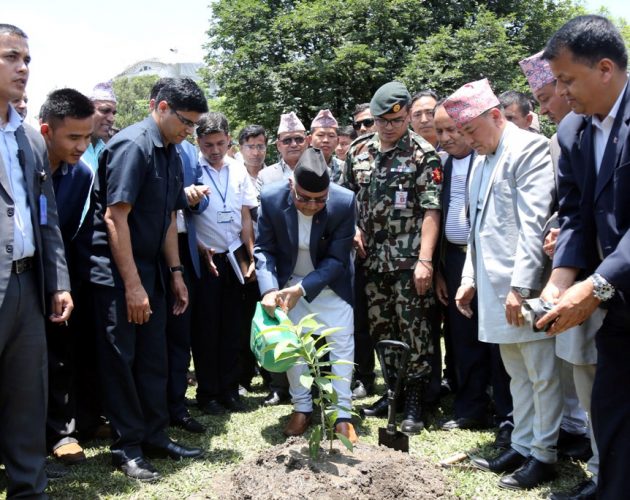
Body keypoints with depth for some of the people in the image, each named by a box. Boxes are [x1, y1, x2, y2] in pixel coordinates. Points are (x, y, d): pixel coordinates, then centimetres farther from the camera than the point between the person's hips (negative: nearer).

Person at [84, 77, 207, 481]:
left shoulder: (172, 155, 9)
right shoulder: (132, 145, -16)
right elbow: (114, 218, -20)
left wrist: (176, 273, 12)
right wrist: (132, 285, -20)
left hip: (149, 268, 8)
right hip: (116, 272, -8)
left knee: (154, 358, 12)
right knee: (120, 359, 2)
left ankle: (155, 437, 24)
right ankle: (127, 446, 13)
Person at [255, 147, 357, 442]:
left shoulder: (344, 202, -28)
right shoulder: (272, 199, -24)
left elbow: (337, 259, -24)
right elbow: (264, 249, -16)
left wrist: (302, 288, -34)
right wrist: (269, 288, -32)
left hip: (330, 284, -1)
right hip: (288, 283, 2)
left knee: (342, 344, -1)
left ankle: (342, 415, 10)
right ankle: (302, 408, 25)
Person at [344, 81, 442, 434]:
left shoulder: (423, 154, -7)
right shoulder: (360, 151, 9)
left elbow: (431, 211, -12)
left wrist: (425, 260, -18)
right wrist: (354, 229, 2)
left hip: (409, 259, -5)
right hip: (372, 258, 6)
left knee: (414, 329, -2)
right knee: (381, 328, 13)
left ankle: (415, 401, 8)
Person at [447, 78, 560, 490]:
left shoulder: (529, 148, -8)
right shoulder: (483, 162, 18)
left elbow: (534, 224, -16)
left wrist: (520, 287, -20)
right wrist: (470, 278, 15)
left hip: (522, 288, -8)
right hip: (494, 287, 9)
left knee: (541, 374, 2)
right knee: (517, 373, 15)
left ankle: (544, 455, 12)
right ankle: (523, 445, 25)